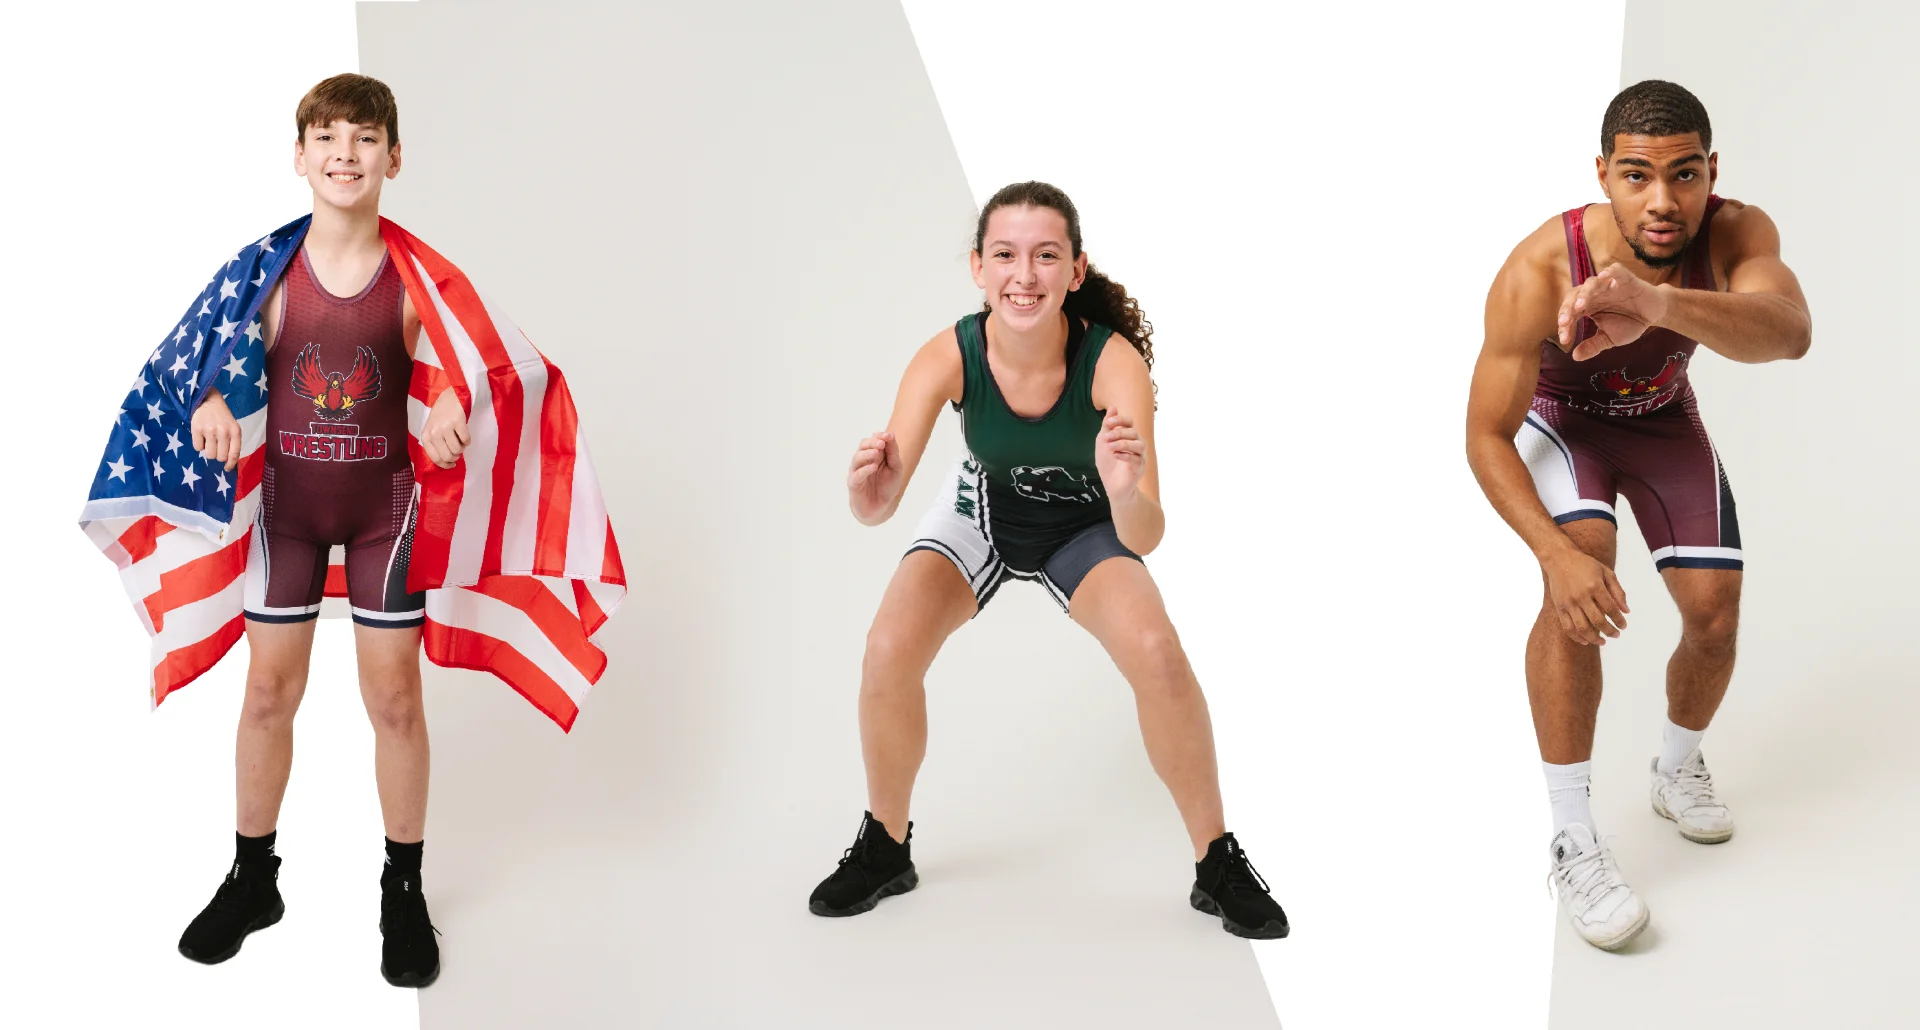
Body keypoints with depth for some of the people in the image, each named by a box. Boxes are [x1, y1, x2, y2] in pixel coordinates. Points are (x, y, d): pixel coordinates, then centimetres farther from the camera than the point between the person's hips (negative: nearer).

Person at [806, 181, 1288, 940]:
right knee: (889, 651, -19)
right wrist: (870, 496, -57)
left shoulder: (1112, 361, -35)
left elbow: (1144, 538, -38)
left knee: (1158, 655, -25)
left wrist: (1125, 491, -61)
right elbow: (880, 507, -33)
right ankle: (885, 848, 8)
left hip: (1085, 523, -1)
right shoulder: (947, 357, -31)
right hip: (982, 512, 1)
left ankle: (1218, 865, -3)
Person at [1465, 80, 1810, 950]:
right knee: (1581, 566, -30)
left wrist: (1661, 304, -78)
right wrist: (1554, 553, -48)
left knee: (1714, 613, -3)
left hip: (1663, 419, 3)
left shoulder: (1736, 235, -34)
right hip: (1560, 419, -3)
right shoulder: (1537, 273, -39)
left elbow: (1789, 333, -57)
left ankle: (1677, 769, 32)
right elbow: (1485, 436, -30)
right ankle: (1572, 842, -21)